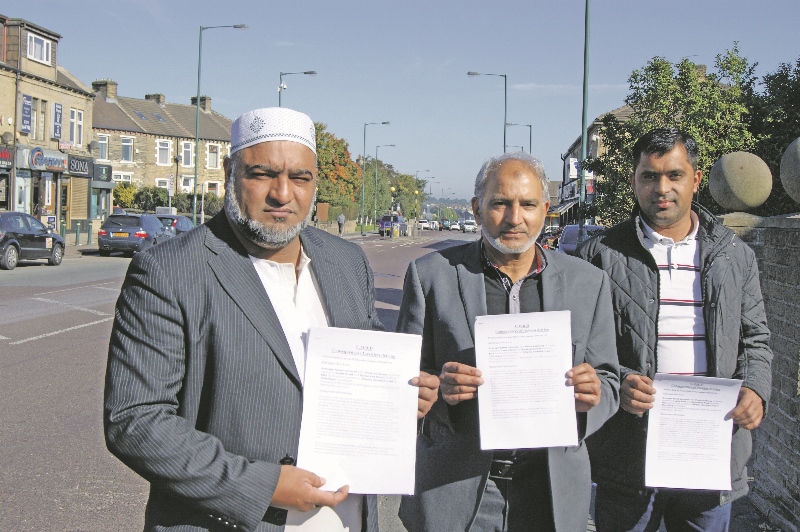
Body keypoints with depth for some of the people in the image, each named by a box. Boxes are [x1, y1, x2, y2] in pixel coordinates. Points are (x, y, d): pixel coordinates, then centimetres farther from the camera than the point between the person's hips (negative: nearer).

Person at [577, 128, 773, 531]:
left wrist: (755, 390, -5)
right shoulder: (601, 255, 0)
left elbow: (755, 339, 14)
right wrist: (616, 382, -17)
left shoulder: (735, 256, 9)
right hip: (628, 455, -2)